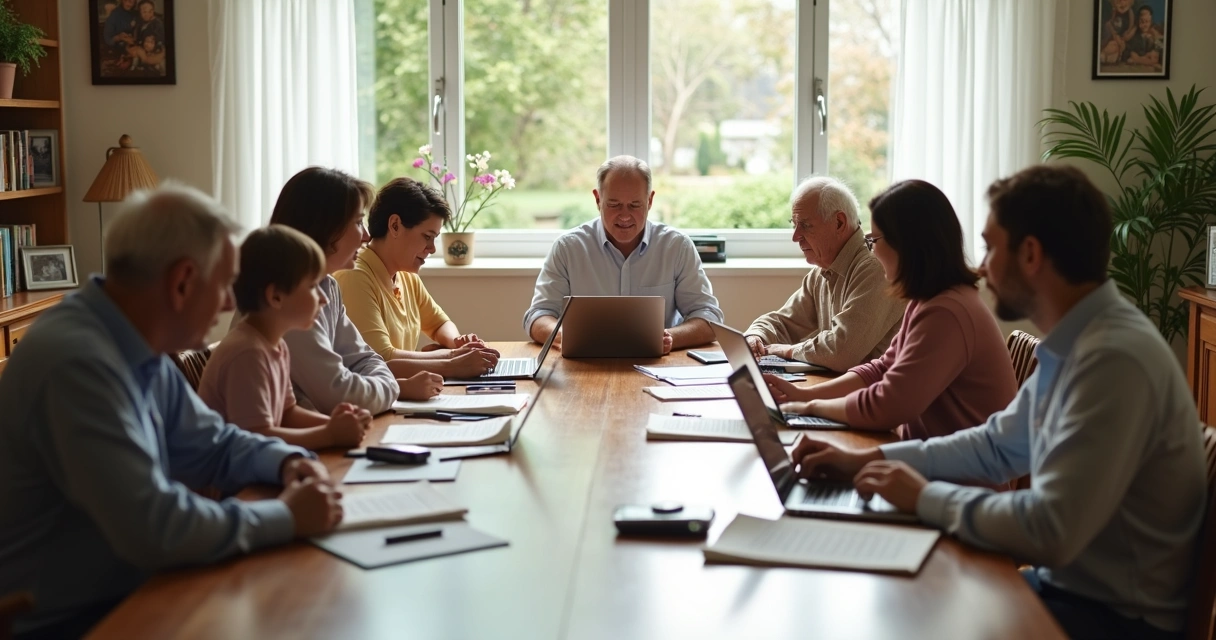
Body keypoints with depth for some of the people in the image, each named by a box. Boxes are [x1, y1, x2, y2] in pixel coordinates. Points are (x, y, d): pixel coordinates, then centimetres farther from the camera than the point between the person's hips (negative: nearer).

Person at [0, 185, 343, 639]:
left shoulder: (137, 347, 3)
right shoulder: (79, 361, -27)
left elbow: (212, 445, 17)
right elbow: (154, 528, -30)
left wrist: (286, 461, -2)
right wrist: (287, 517, -19)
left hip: (125, 596, 8)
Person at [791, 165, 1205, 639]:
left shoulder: (1114, 358, -27)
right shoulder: (1075, 343, 5)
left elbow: (1050, 533, -31)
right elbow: (998, 444, 16)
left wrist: (926, 497, -17)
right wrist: (869, 459, 7)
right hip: (1071, 583, 8)